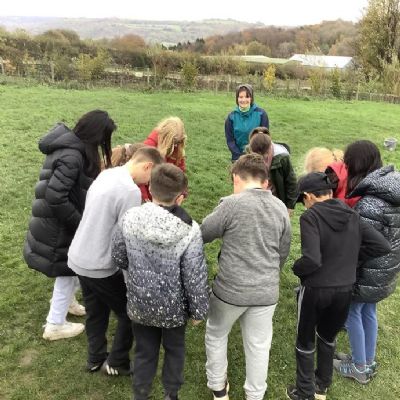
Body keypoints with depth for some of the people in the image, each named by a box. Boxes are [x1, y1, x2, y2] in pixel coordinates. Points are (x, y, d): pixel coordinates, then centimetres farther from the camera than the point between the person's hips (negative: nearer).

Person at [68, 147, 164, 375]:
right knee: (131, 313, 12)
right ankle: (117, 363, 26)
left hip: (79, 258, 9)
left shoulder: (106, 174, 2)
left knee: (96, 313, 25)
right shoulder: (131, 191, -25)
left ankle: (96, 359, 40)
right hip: (100, 266, -9)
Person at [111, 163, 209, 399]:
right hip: (174, 307, -1)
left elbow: (118, 258, -1)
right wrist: (198, 310, -2)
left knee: (144, 352, 23)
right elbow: (196, 278, -18)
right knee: (174, 350, 25)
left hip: (140, 303, 2)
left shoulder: (130, 219, -16)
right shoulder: (190, 231, -25)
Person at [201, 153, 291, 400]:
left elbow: (203, 235, -6)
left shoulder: (232, 203, -15)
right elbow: (284, 252, 10)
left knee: (216, 335, 23)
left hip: (230, 289, -3)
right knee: (259, 346, 19)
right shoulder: (281, 208, 0)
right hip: (267, 292, 4)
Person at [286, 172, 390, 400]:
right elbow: (383, 246, -2)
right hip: (345, 290, 5)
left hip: (316, 290, -5)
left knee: (305, 342, 18)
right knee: (328, 337, 28)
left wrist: (296, 268, -8)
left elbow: (312, 260, -28)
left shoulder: (311, 217, -19)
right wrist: (352, 256, 4)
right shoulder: (352, 215, -1)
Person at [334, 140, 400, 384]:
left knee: (351, 311, 11)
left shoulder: (370, 204, -30)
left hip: (369, 271, -8)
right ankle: (368, 362, 39)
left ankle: (359, 368, 28)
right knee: (368, 310, 22)